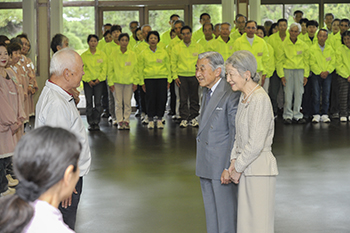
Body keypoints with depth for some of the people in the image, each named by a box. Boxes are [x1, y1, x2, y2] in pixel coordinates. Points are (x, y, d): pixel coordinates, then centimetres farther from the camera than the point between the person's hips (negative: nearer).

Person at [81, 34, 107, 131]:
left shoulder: (102, 55, 3)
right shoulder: (83, 55, 3)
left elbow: (104, 69, 2)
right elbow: (82, 69, 0)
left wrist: (98, 79, -8)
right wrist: (89, 80, -10)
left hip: (99, 81, 0)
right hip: (87, 81, 0)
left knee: (98, 102, -4)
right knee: (89, 103, -1)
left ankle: (96, 122, 3)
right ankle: (90, 123, 5)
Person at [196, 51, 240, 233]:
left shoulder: (230, 95, -17)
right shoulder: (207, 92, 11)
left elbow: (236, 134, -18)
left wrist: (230, 169, -19)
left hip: (223, 164, -9)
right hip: (206, 167, 9)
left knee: (226, 215, 1)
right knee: (211, 214, 17)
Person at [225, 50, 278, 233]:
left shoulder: (260, 99, -18)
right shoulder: (244, 97, 11)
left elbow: (256, 144, -21)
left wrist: (238, 168, -10)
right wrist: (234, 162, 3)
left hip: (259, 170, -9)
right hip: (247, 170, 9)